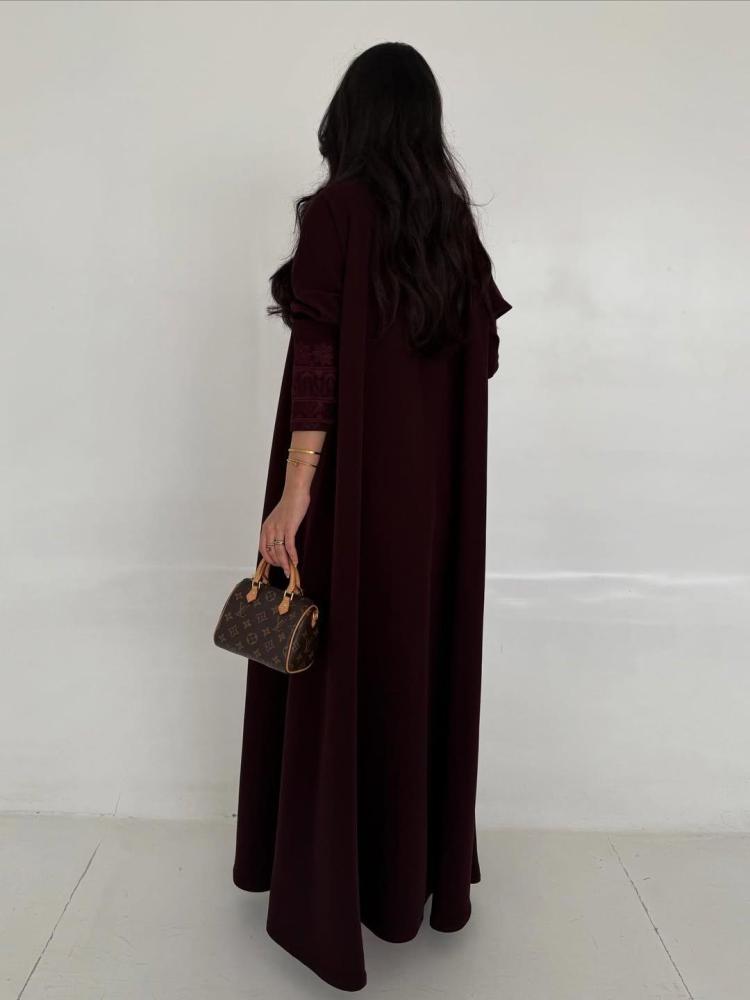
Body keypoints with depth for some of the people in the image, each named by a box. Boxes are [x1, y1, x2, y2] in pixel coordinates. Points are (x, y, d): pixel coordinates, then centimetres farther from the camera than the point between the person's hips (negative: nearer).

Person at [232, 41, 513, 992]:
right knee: (422, 659, 15)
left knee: (336, 668, 5)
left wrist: (293, 494, -18)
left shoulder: (336, 208, -9)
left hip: (351, 478, -6)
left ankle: (329, 895, 19)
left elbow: (319, 363, -18)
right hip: (436, 480, 6)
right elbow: (482, 352, 9)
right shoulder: (454, 218, 7)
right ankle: (421, 871, 32)